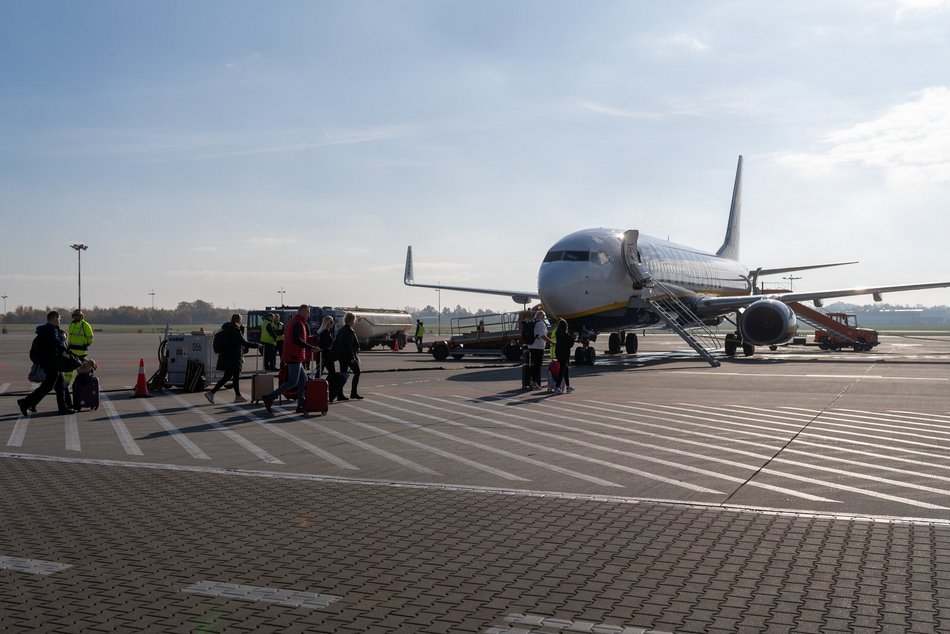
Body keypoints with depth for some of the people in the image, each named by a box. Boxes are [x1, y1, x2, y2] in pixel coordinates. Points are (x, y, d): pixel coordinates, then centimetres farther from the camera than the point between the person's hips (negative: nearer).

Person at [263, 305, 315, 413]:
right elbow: (297, 340, -25)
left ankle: (301, 405, 10)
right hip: (294, 357, -11)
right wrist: (310, 347, -22)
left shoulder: (291, 322, 19)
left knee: (303, 379, 11)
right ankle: (269, 398, -8)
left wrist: (283, 358, 24)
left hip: (290, 356, 11)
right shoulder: (298, 323, -13)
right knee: (293, 382, -8)